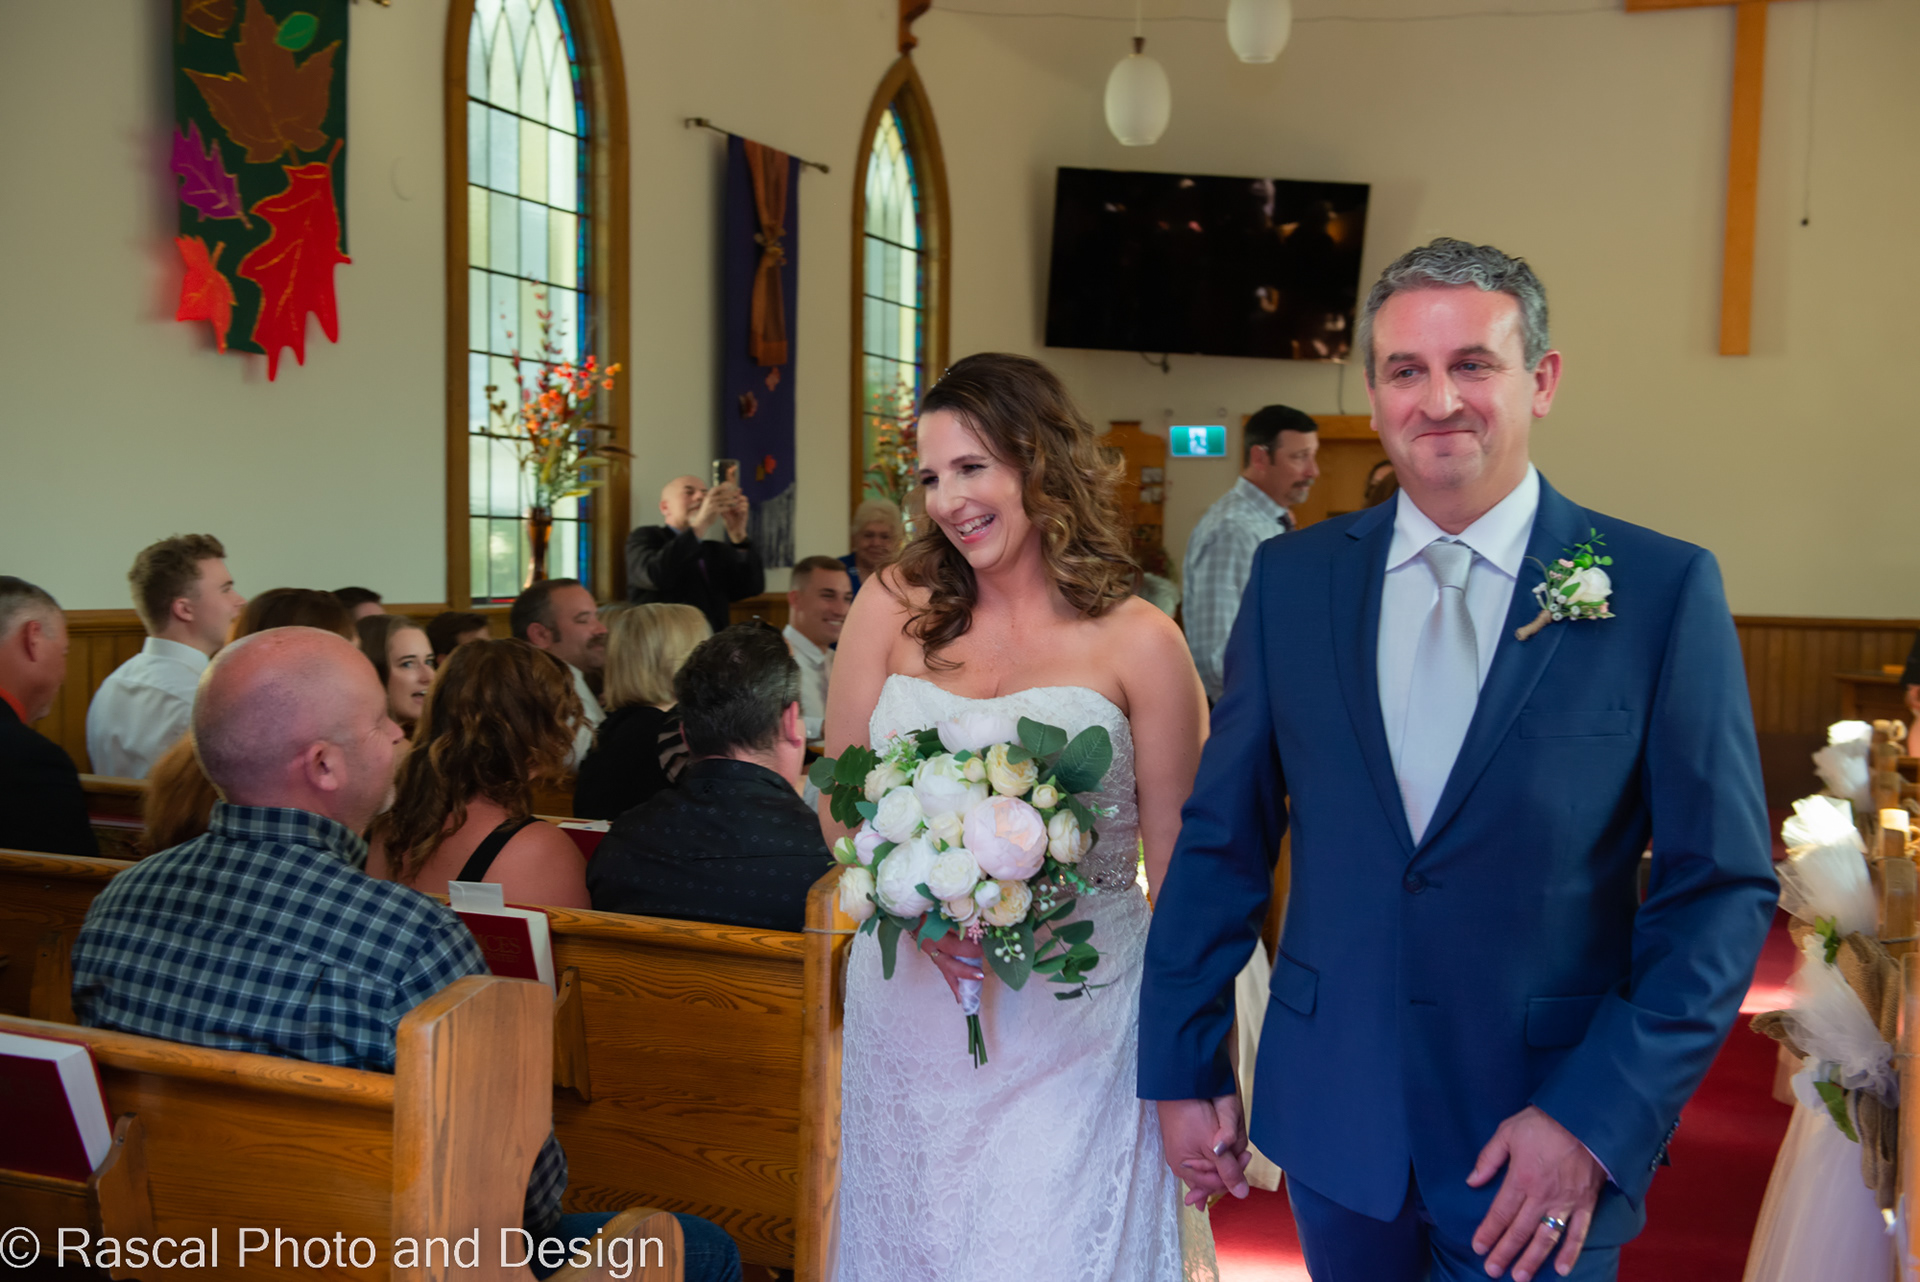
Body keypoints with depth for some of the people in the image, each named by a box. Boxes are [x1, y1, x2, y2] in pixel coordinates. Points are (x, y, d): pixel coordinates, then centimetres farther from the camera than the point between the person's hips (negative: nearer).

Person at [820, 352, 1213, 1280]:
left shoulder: (1138, 643, -6)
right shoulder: (893, 610, 1)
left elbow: (1179, 865, -2)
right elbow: (839, 804, 5)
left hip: (1074, 1031, -3)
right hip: (909, 1018, 3)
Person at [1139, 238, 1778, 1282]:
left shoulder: (1664, 591, -8)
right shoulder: (1293, 578, -1)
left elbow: (1720, 890, -7)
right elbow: (1221, 842, 3)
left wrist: (1597, 1117, -13)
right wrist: (1181, 1068, 4)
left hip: (1550, 1133, -2)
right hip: (1332, 1114, 3)